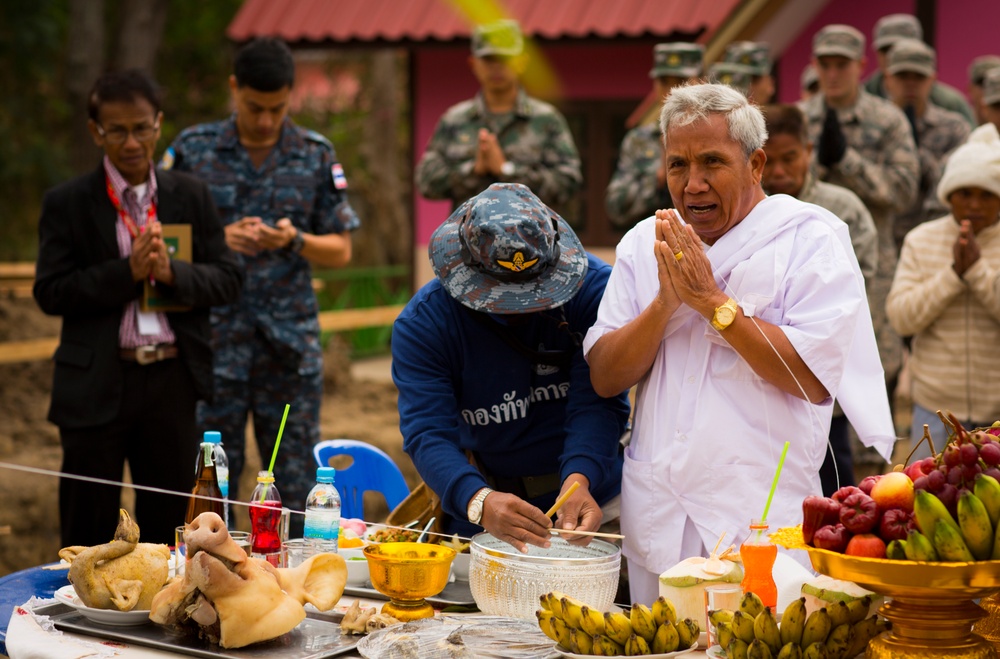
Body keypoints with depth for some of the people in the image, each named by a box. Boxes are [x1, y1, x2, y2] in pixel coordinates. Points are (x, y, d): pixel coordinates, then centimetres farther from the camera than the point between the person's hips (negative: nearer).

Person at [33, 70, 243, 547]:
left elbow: (228, 279, 4)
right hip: (96, 386, -2)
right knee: (87, 536, 4)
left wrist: (172, 272, -15)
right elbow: (50, 293, -7)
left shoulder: (190, 197, 8)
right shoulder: (67, 203, 0)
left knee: (171, 524, 10)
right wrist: (128, 272, -17)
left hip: (173, 381, 3)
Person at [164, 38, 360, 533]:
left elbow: (341, 250, 7)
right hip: (213, 338, -1)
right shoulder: (192, 149, 2)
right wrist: (220, 240, -14)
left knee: (295, 479, 5)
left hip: (291, 342, 1)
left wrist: (295, 240, -13)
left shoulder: (316, 156, 6)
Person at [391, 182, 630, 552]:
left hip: (593, 497, -1)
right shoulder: (422, 324, -11)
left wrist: (578, 481, -36)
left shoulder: (594, 288, -11)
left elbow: (598, 401, -17)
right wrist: (480, 503, -39)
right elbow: (427, 434, -20)